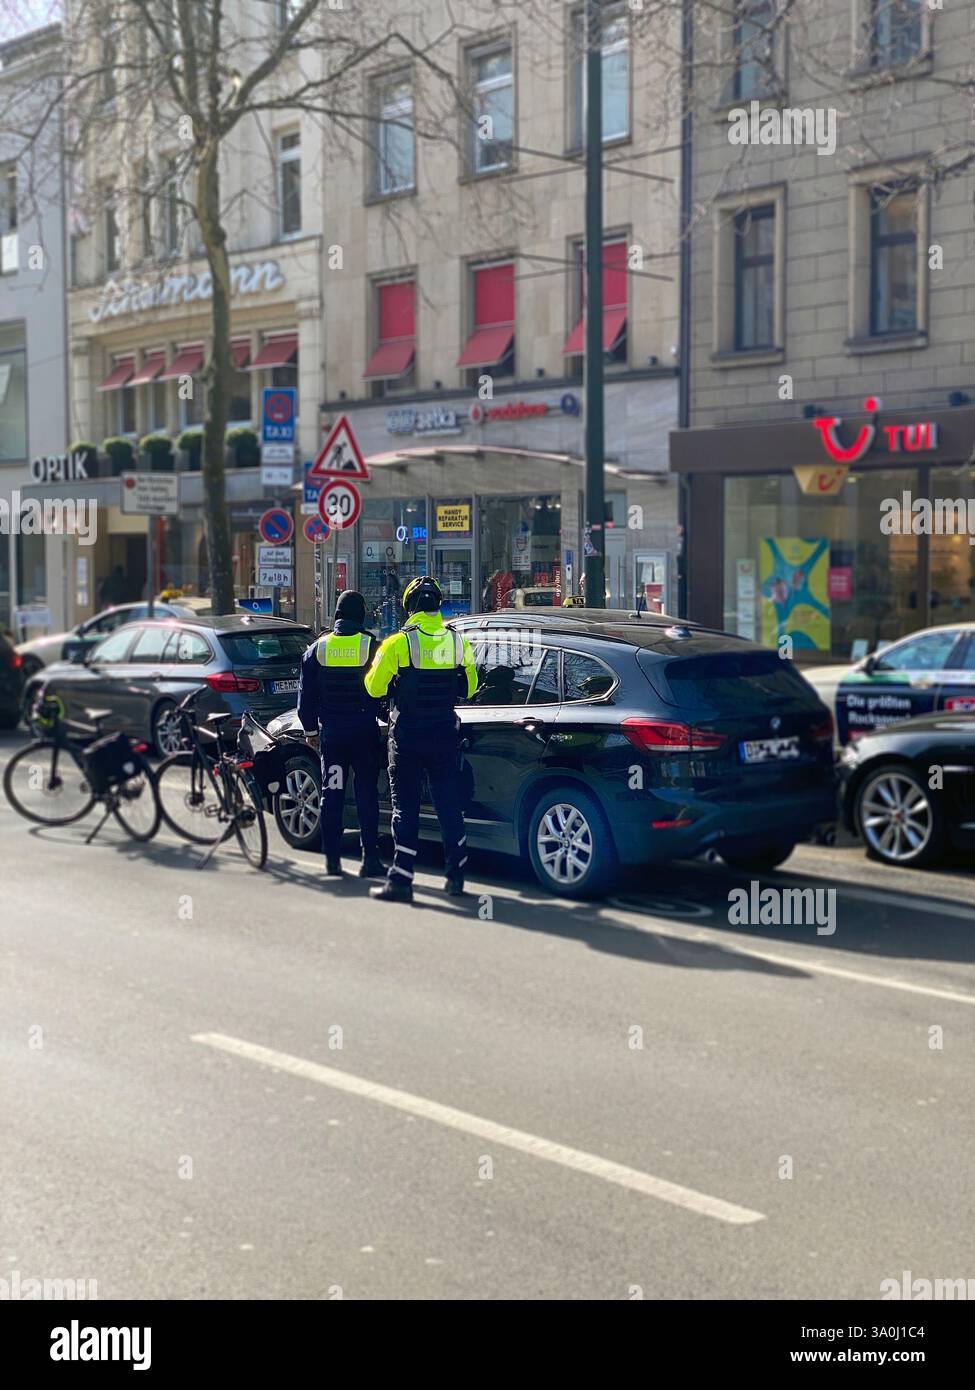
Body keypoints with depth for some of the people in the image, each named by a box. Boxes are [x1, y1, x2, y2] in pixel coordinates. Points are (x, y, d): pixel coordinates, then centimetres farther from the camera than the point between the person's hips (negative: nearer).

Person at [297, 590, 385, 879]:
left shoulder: (318, 648, 2)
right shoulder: (372, 647, -6)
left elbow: (306, 695, 7)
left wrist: (310, 729, 16)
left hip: (331, 733, 2)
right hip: (365, 733, -2)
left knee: (331, 794, 7)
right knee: (367, 795, 2)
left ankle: (332, 858, 8)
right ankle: (370, 858, -1)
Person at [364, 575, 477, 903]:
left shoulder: (397, 643, -11)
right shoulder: (458, 642, 1)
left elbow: (374, 687, -8)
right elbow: (469, 688, 10)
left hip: (407, 735, -3)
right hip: (445, 734, 3)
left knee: (405, 807, 2)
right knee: (449, 804, 12)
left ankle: (401, 879, 0)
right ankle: (456, 876, 17)